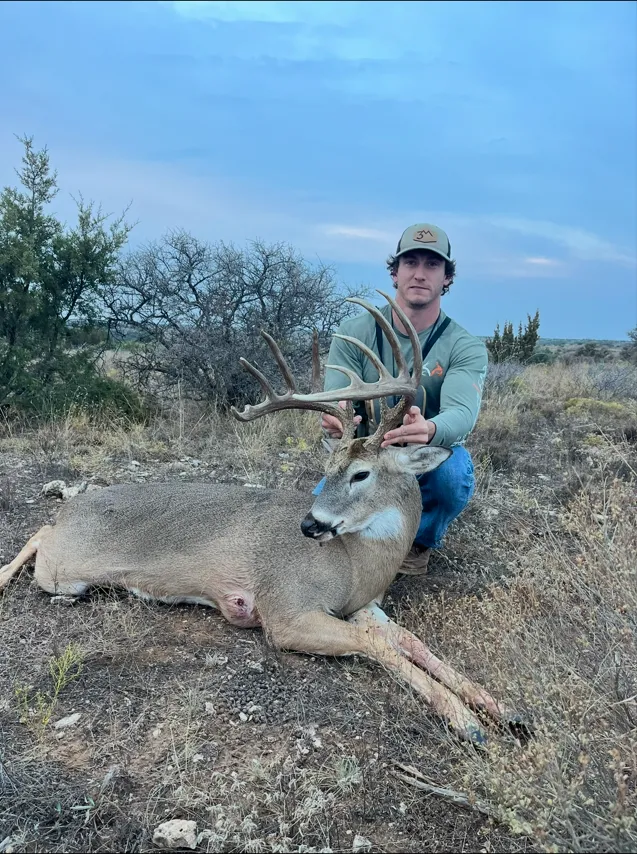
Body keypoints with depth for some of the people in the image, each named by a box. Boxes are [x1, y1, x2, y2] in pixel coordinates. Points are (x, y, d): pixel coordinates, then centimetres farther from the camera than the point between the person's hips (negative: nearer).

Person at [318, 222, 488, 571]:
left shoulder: (466, 348, -15)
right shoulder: (354, 332, -11)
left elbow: (462, 413, -32)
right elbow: (335, 401, -20)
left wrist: (429, 430, -59)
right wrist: (335, 416, -47)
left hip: (430, 459, -1)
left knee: (453, 473, -35)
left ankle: (421, 540, 0)